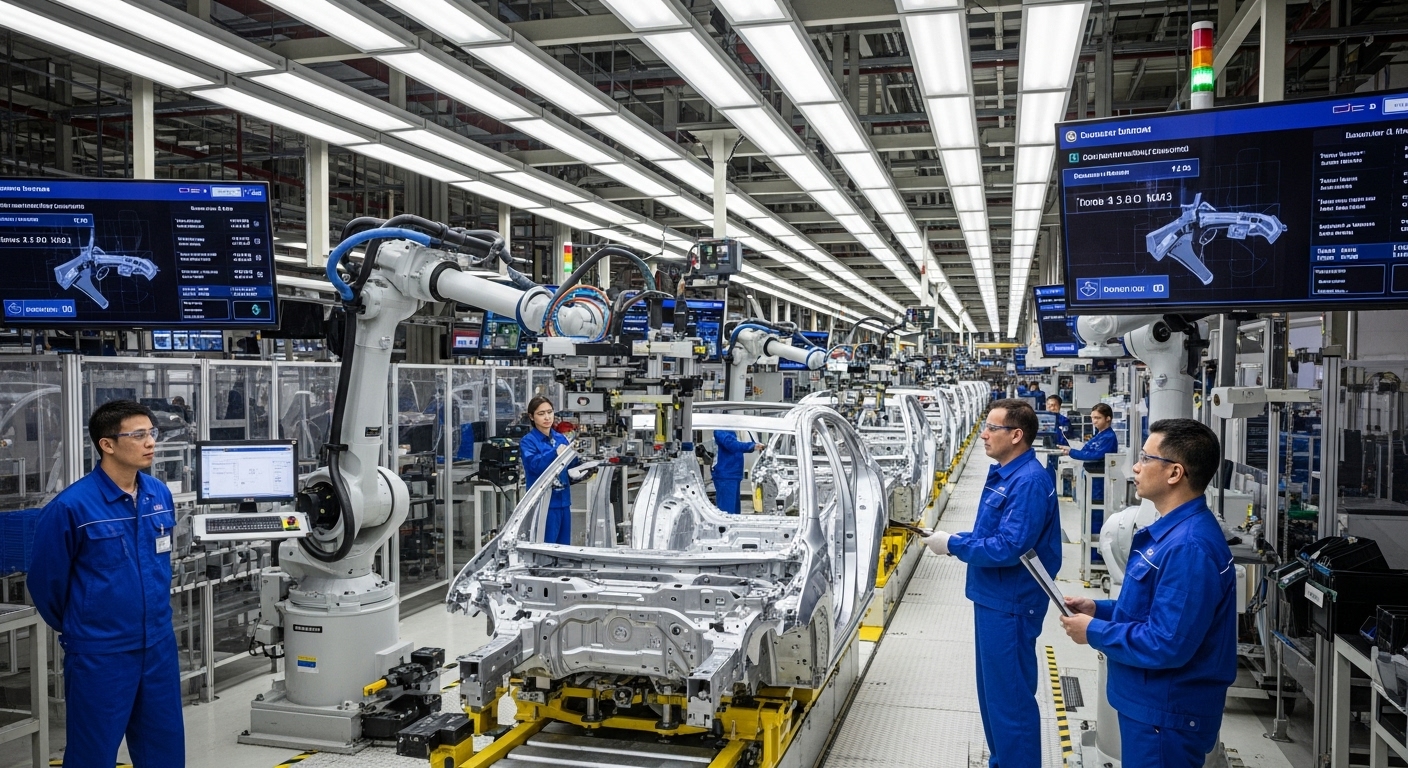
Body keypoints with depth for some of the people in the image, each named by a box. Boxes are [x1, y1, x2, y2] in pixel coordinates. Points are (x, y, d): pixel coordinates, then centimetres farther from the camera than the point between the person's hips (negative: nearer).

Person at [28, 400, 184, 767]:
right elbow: (45, 581, -5)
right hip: (100, 655, -5)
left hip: (159, 646, 5)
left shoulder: (160, 495, 1)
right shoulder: (70, 507, -17)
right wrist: (77, 628, 9)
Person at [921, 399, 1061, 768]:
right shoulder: (1004, 473, 9)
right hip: (993, 598, 10)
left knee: (1010, 698, 2)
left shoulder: (1029, 481, -22)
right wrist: (954, 540, 3)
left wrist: (953, 545, -19)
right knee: (993, 692, 22)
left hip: (1010, 605, -10)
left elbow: (1009, 548, -28)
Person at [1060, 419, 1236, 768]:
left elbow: (1166, 644, -30)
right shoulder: (1172, 530, 8)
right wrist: (1099, 609, 5)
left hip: (1167, 716, -10)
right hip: (1148, 703, 10)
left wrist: (1094, 632, -18)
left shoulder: (1189, 546, -27)